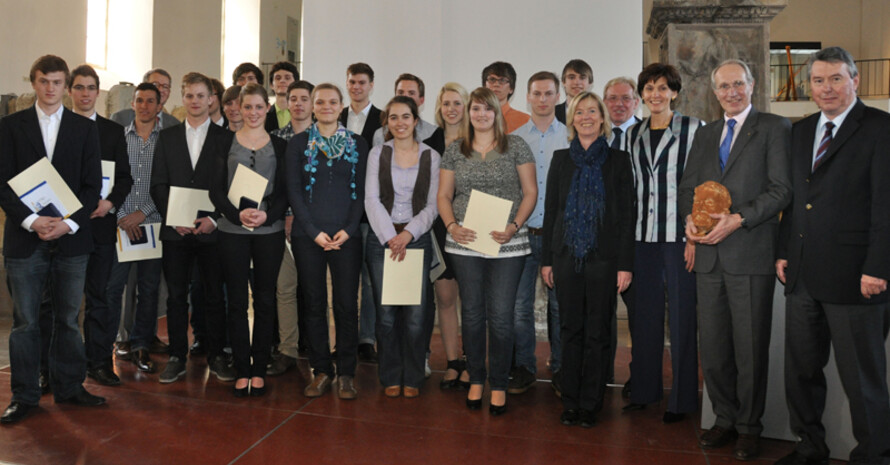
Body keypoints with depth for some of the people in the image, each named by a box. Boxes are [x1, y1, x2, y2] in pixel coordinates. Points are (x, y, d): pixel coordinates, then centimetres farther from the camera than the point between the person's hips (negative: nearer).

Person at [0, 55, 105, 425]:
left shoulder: (85, 128, 8)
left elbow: (92, 185, 3)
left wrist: (70, 223, -10)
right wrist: (31, 221, -15)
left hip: (71, 238, 1)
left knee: (68, 318, 9)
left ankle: (68, 387, 22)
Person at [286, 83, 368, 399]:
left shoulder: (357, 144, 8)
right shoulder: (298, 143, 7)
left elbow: (361, 191, 5)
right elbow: (294, 191, 2)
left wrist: (349, 229, -9)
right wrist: (313, 231, -8)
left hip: (346, 236, 0)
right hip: (307, 236, 0)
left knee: (346, 305, 0)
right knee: (314, 304, 4)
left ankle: (346, 373, 12)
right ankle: (321, 371, 16)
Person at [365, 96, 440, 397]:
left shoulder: (431, 157, 5)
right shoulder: (378, 154, 5)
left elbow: (433, 205, 1)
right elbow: (372, 199, -1)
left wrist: (408, 233, -11)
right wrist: (390, 237, -10)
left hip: (417, 239, 0)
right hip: (382, 239, 0)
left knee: (415, 314, -3)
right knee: (386, 313, 1)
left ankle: (412, 378, 14)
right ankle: (390, 377, 17)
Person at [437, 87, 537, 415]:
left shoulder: (516, 146, 4)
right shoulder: (455, 151, 10)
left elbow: (530, 192, 3)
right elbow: (443, 195, 11)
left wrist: (514, 226, -11)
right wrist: (451, 225, -8)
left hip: (507, 243, -2)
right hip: (465, 243, 2)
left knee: (501, 315, -2)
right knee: (472, 312, 9)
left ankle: (499, 385, 13)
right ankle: (475, 380, 24)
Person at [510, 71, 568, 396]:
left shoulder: (571, 138, 5)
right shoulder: (513, 139, 7)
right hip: (522, 232, 1)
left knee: (560, 304, 6)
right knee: (520, 304, 2)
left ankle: (561, 368, 20)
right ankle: (523, 368, 16)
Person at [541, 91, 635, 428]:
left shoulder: (618, 160, 3)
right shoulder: (561, 159, 9)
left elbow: (626, 215, 1)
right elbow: (550, 210, 10)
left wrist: (625, 264, -6)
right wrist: (546, 259, 6)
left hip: (603, 257, -2)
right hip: (567, 255, 2)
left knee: (597, 331, 4)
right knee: (570, 328, 7)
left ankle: (591, 404, 15)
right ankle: (570, 402, 17)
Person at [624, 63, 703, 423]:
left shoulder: (693, 129, -1)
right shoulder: (635, 134, 14)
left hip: (679, 235, -4)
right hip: (643, 235, 5)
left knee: (682, 315, 1)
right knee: (645, 312, 10)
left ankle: (682, 398, 12)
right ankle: (644, 390, 22)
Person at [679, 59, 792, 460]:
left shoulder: (774, 127, 1)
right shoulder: (704, 135, 19)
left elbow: (782, 188, -7)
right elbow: (688, 187, 17)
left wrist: (737, 219, -17)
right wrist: (690, 220, -3)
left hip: (751, 254, -5)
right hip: (709, 256, 5)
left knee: (751, 348, 3)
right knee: (712, 347, 9)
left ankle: (748, 427, 18)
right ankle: (725, 418, 25)